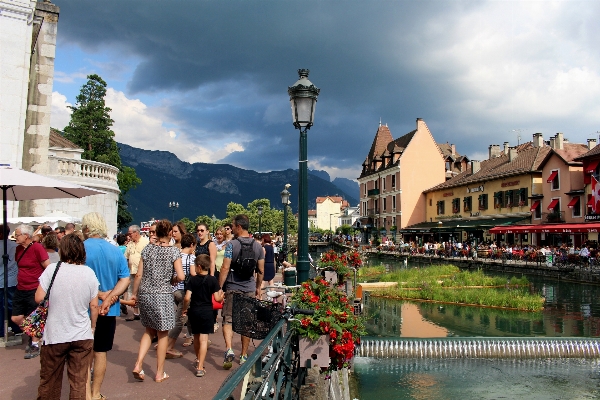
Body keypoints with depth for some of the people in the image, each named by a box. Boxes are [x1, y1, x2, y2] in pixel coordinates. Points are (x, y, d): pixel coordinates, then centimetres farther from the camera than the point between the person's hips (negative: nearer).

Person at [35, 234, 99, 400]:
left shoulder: (52, 269, -10)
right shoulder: (89, 273, -5)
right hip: (82, 336, 1)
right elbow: (94, 306, 0)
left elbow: (39, 298, -9)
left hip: (55, 335, -1)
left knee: (49, 381, 16)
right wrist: (92, 326, 14)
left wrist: (54, 296, 10)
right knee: (79, 382, 9)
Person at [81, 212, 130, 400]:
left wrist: (98, 294, -12)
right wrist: (109, 298, -13)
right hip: (109, 311, 3)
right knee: (100, 351, 13)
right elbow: (125, 280, -6)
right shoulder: (116, 251, 1)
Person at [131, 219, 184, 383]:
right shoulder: (173, 251, -7)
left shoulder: (147, 249, 2)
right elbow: (181, 276, -13)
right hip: (163, 295, -4)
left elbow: (139, 274, 2)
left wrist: (134, 293, 13)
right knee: (162, 334, 9)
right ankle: (160, 373, 18)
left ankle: (138, 364, 9)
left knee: (149, 330, 22)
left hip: (145, 294, 4)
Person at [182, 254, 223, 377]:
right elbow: (217, 298, -11)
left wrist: (184, 309, 5)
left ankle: (198, 361, 38)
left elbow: (187, 298, -11)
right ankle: (200, 368, -8)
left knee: (196, 337, 19)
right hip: (207, 312, -2)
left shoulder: (192, 279, -5)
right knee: (204, 339, -2)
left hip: (194, 311, 2)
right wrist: (222, 295, 10)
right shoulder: (212, 280, -7)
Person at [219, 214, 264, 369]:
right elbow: (261, 270, 7)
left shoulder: (231, 245, -11)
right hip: (250, 289, 4)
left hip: (232, 288, -4)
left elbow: (225, 268, -15)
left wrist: (219, 287, -7)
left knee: (228, 320, 5)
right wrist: (258, 288, 19)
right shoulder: (258, 246, 3)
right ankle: (244, 355, 20)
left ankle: (229, 349, -15)